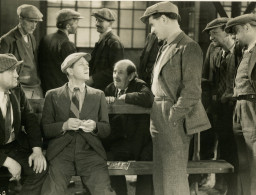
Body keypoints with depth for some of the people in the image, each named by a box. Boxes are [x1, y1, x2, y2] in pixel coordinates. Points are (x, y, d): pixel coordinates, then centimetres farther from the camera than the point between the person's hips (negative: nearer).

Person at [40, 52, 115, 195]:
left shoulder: (98, 95, 18)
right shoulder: (53, 96, 14)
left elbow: (106, 130, 16)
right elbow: (45, 129, 8)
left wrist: (95, 127, -6)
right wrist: (64, 126, -10)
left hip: (91, 152, 1)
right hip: (61, 152, -1)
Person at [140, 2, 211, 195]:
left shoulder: (188, 47, -12)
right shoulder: (165, 47, 14)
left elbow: (192, 91, -16)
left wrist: (172, 117, -16)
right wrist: (157, 117, 10)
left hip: (174, 121, -9)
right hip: (160, 121, 9)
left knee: (174, 178, -3)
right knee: (160, 177, 14)